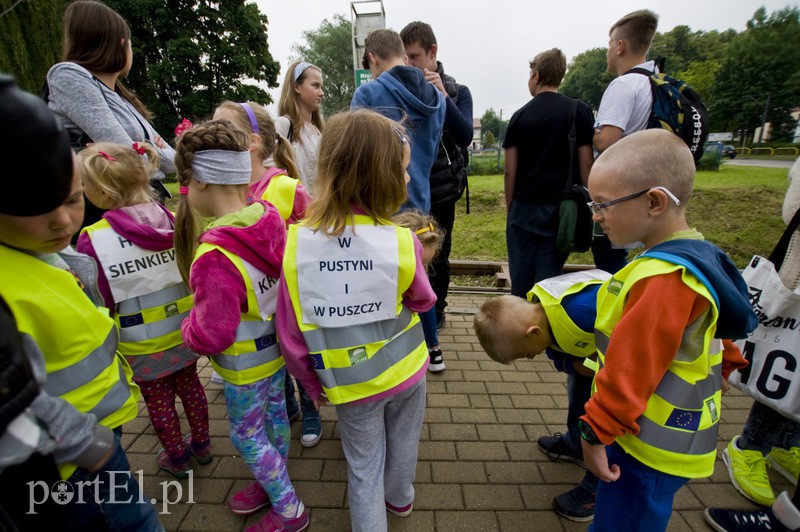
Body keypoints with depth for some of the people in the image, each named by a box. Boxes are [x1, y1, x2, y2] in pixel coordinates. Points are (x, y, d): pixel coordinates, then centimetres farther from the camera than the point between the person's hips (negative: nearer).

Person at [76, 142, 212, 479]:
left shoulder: (93, 239, -21)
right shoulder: (172, 221, -10)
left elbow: (101, 299, -14)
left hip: (141, 344, -3)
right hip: (184, 332, 4)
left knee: (158, 400, 17)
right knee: (189, 385, 22)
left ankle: (177, 459, 38)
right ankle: (201, 445, 42)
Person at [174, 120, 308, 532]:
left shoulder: (215, 256, -34)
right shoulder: (271, 219, -13)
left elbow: (210, 338, -27)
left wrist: (188, 325, -8)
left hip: (247, 366, -7)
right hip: (278, 347, 7)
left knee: (246, 436, 17)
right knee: (274, 415, 26)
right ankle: (272, 484, 53)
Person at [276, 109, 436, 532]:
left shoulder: (296, 242, -19)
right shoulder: (401, 240, -23)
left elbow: (291, 334, -11)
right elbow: (423, 300, -4)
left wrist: (312, 383, 5)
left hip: (349, 385, 0)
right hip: (404, 369, 1)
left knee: (363, 467, 21)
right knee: (403, 441, 29)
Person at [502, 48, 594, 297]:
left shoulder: (520, 116, 5)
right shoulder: (579, 111, 3)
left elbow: (510, 172, 3)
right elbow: (586, 164, -1)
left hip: (524, 208, 0)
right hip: (561, 208, 0)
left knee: (521, 280, 8)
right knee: (548, 277, 4)